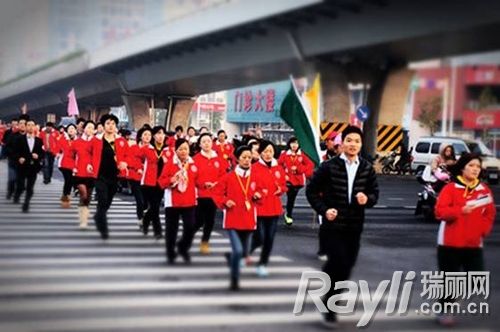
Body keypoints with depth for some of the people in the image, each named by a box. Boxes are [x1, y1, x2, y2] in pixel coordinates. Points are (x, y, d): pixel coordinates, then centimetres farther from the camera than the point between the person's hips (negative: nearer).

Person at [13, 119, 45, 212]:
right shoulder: (19, 139, 1)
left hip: (33, 167, 1)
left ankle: (26, 205, 12)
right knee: (21, 186, 1)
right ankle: (17, 195, 33)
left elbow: (42, 153, 7)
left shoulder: (39, 140, 6)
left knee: (30, 188, 2)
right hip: (22, 166, -1)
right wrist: (19, 158, -17)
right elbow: (15, 151, -1)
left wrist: (38, 156, -13)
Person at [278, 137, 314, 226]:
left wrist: (298, 168, -9)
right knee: (290, 197, -14)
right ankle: (289, 215, 1)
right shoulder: (284, 154, 1)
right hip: (288, 180, -2)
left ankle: (289, 215, 25)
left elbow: (310, 164, 1)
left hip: (298, 180, 2)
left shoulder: (301, 155, 4)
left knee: (292, 198, 6)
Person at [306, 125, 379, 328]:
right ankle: (330, 309, 7)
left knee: (347, 266, 10)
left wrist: (367, 199, -13)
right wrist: (323, 210, -12)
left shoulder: (367, 169, 3)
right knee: (340, 264, -11)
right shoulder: (329, 166, -6)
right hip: (333, 224, -4)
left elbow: (375, 192, 10)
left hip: (354, 226, 4)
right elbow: (311, 190, -1)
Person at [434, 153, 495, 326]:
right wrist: (461, 210, -27)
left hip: (474, 244, 4)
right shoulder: (450, 188, -7)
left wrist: (484, 229, -4)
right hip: (450, 242, -3)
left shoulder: (484, 190, 5)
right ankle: (444, 311, 20)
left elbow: (490, 213, 12)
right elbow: (440, 211, -14)